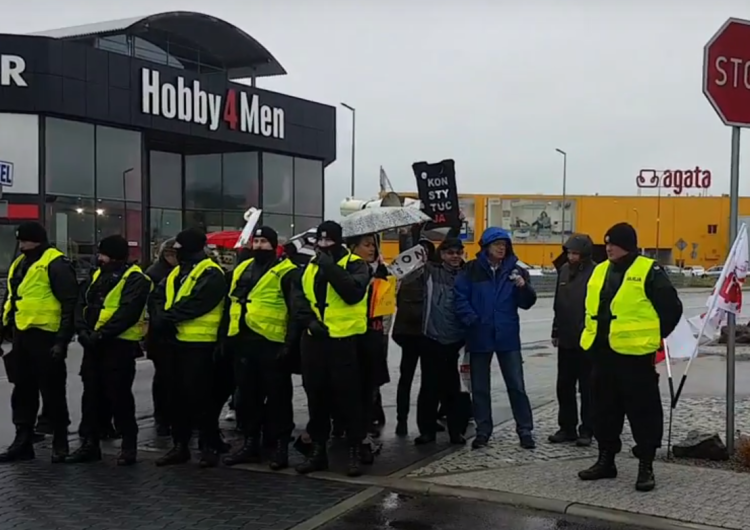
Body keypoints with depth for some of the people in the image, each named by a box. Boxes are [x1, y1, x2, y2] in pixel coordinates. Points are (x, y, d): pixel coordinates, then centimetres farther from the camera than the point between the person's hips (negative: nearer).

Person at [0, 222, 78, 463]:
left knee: (52, 392, 0)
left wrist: (62, 340, -18)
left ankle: (60, 443, 12)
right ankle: (23, 441, 22)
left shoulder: (56, 264, -11)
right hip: (22, 337, 9)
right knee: (23, 391, 13)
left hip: (45, 338, -8)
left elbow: (70, 305, -15)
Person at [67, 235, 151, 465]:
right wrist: (83, 330, -6)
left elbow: (128, 312, -20)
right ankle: (90, 443, 21)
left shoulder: (135, 279, -9)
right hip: (93, 344, 8)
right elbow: (82, 304, 11)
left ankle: (129, 445, 7)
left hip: (119, 345, -8)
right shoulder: (98, 275, 17)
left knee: (119, 396, -4)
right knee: (91, 394, 11)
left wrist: (101, 334, -22)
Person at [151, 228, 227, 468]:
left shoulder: (211, 274, -11)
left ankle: (210, 446, 4)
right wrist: (160, 317, -7)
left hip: (199, 343, -9)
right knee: (177, 396, 12)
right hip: (175, 340, 9)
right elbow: (162, 299, 13)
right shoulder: (176, 272, 18)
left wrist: (165, 318, -15)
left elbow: (194, 304, -21)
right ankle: (180, 445, 21)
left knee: (198, 396, -6)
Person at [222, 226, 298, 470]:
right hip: (243, 341, 7)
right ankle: (250, 443, 23)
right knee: (247, 394, 12)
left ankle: (280, 446, 8)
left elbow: (295, 310, -9)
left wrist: (289, 342, -15)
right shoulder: (241, 269, 16)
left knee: (277, 396, 0)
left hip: (271, 343, -7)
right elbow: (232, 303, 21)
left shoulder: (285, 272, -5)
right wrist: (226, 337, 17)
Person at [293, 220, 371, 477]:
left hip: (344, 340, -5)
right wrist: (309, 320, -8)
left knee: (348, 396, -1)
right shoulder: (310, 267, 14)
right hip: (313, 339, 5)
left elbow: (354, 292, -20)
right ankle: (318, 449, 21)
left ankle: (355, 450, 9)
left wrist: (331, 267, -20)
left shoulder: (355, 264, -3)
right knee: (316, 396, 11)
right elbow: (298, 297, 9)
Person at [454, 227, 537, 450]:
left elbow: (527, 303, 1)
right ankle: (483, 430, 21)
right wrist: (472, 320, -13)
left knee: (517, 385, 2)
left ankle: (525, 430, 11)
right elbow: (461, 298, -4)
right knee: (479, 387, 9)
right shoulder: (472, 270, -1)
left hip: (508, 337, 0)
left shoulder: (515, 270, 3)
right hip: (479, 337, 0)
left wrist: (523, 287, -18)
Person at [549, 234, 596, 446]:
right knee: (564, 386, 11)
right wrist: (556, 332, 16)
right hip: (566, 340, 7)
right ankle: (567, 427, 22)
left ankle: (586, 430, 12)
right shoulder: (564, 270, 10)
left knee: (587, 388, 3)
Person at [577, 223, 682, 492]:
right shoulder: (600, 270, 12)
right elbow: (591, 307, 23)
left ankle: (646, 467, 10)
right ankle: (605, 460, 26)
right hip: (602, 352, 7)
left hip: (634, 353, -7)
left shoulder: (649, 271, -8)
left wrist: (654, 336, -2)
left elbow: (672, 307, -7)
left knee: (642, 410, 1)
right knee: (604, 409, 14)